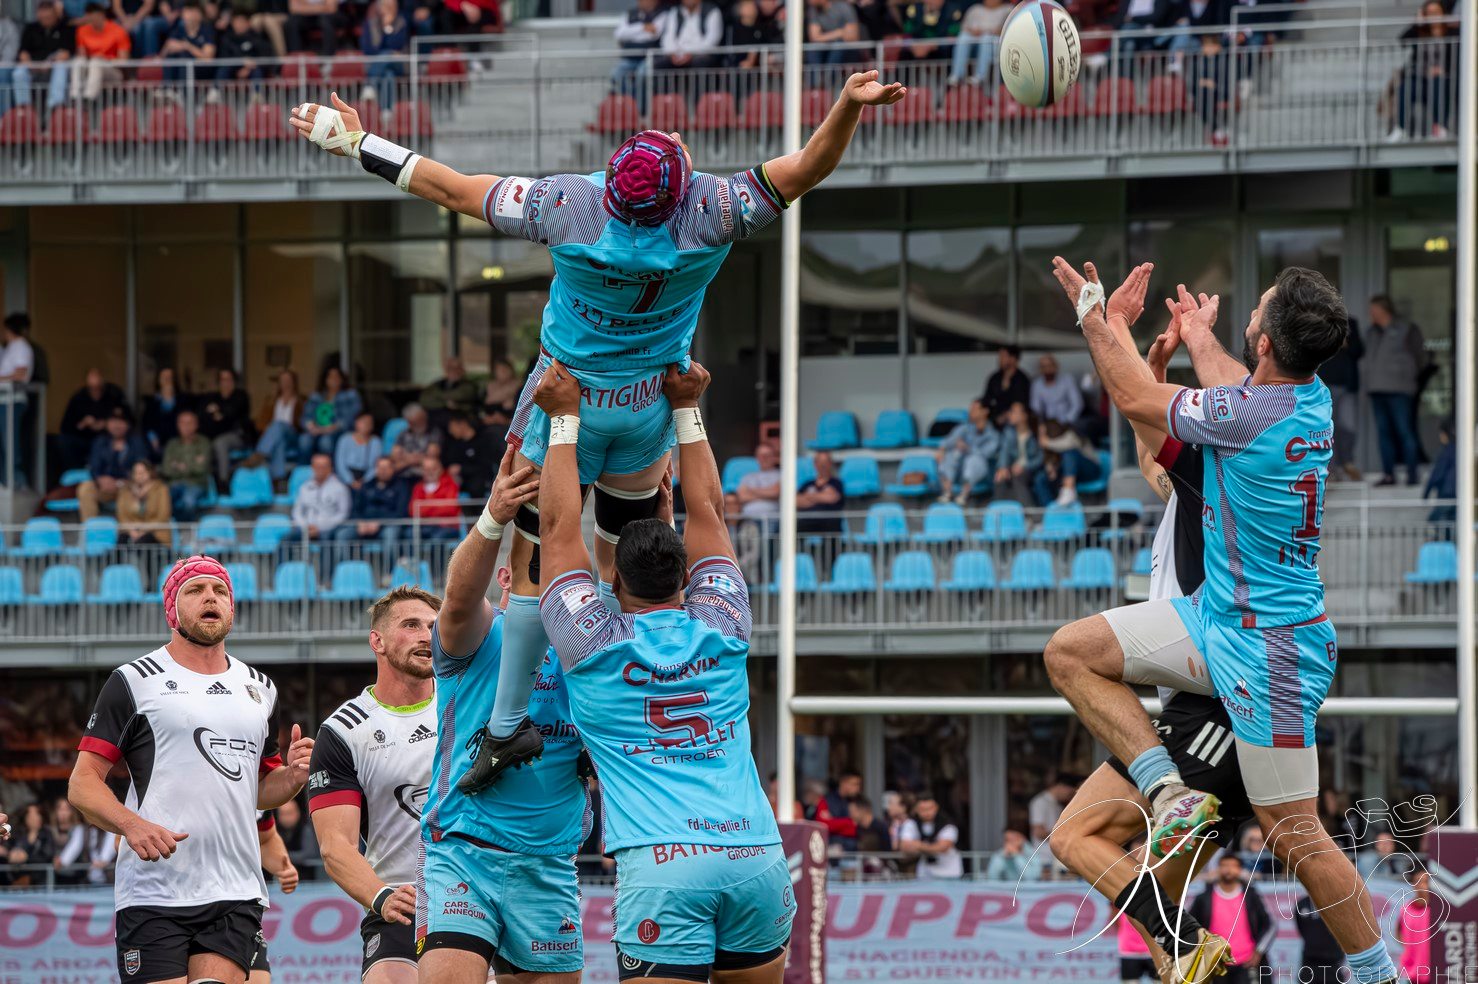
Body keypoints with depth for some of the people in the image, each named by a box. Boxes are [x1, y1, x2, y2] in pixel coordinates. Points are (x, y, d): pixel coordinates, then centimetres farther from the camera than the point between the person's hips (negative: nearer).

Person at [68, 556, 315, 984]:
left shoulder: (260, 690, 19)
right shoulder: (133, 681, 3)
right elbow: (82, 784, -1)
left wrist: (291, 776, 5)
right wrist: (131, 825, -20)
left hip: (236, 896, 4)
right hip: (154, 897, -4)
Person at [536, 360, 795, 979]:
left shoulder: (595, 643, 7)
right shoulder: (721, 629, 14)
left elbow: (558, 527, 14)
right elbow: (708, 509, 25)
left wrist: (565, 417, 19)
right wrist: (686, 407, 29)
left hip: (662, 863, -3)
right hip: (757, 854, 3)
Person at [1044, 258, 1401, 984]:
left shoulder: (1248, 416, -27)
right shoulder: (1312, 399, -1)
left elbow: (1136, 399, -8)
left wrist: (1098, 319, 7)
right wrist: (1200, 340, 43)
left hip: (1267, 648, -9)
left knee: (1297, 839, -2)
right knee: (1070, 652, 3)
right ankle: (1171, 793, -2)